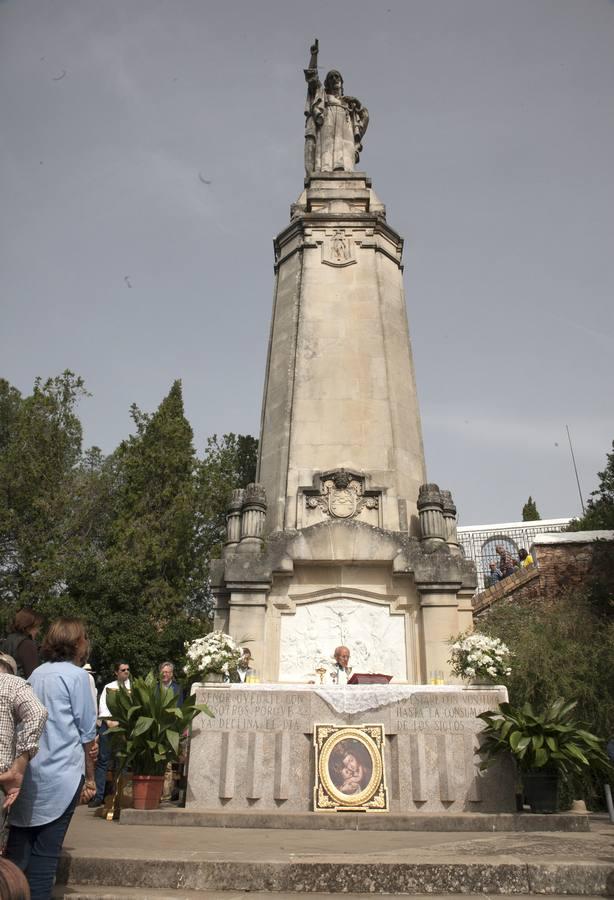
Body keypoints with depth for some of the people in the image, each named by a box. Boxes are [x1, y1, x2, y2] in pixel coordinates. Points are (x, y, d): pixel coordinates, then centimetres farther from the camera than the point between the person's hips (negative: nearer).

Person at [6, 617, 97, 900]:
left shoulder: (36, 673, 10)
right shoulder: (76, 675, -9)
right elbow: (87, 733, -7)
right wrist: (90, 778, 3)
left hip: (25, 775, 6)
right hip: (59, 776, -6)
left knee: (17, 850, 13)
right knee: (45, 853, 4)